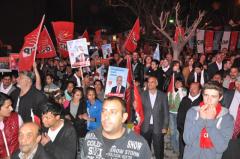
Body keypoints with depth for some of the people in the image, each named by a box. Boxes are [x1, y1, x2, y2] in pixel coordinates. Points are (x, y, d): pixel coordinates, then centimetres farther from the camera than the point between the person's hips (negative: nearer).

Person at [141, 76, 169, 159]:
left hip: (158, 127, -1)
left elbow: (166, 112, 0)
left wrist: (165, 127, -3)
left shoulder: (163, 95, 0)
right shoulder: (143, 95, 2)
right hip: (145, 127, 1)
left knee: (158, 150, 7)